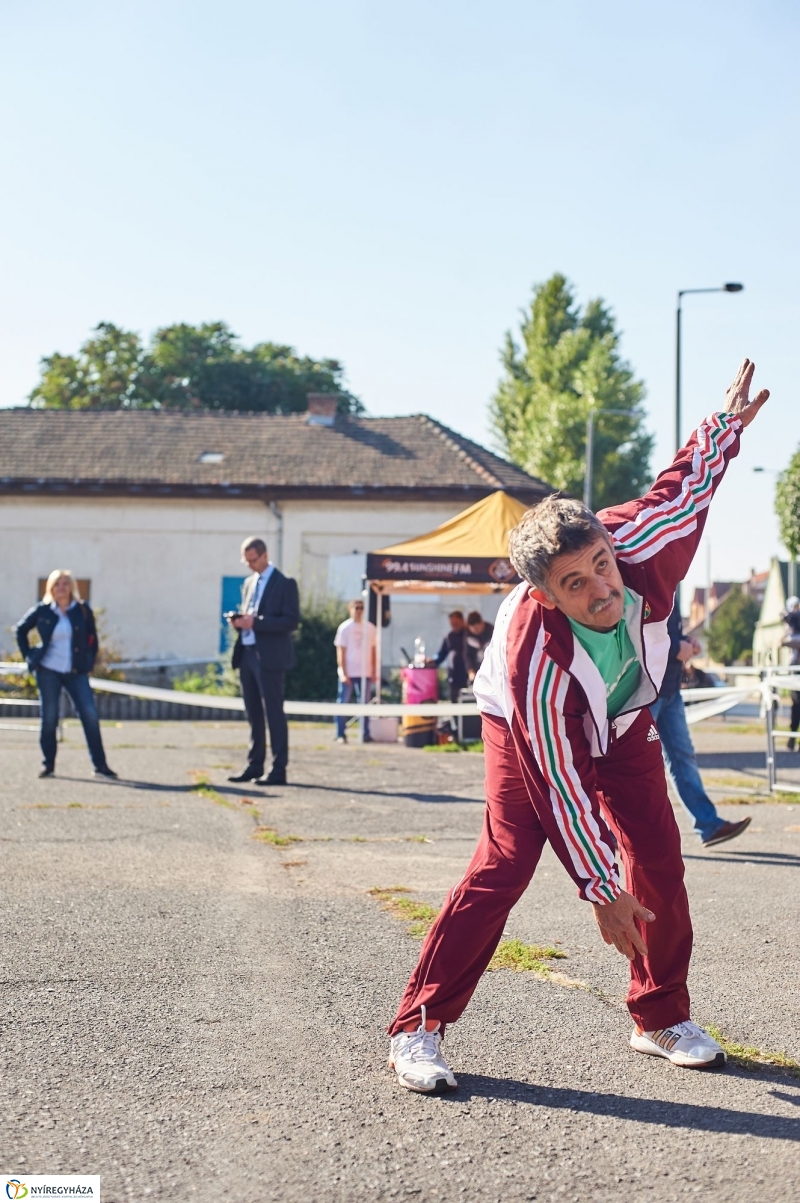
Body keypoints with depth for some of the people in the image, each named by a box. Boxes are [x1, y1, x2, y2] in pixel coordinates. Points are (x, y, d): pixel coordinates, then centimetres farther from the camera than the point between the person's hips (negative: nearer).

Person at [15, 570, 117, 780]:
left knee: (90, 715, -8)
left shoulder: (82, 610, 1)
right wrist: (29, 656, 5)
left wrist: (89, 662, 2)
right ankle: (48, 764, 14)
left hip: (76, 672, 0)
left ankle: (100, 765, -4)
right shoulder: (42, 611, 0)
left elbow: (92, 638, 10)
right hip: (48, 671, 0)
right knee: (49, 718, 2)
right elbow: (21, 630, 13)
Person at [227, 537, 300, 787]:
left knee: (273, 712, -5)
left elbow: (292, 621, -13)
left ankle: (279, 770, -3)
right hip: (247, 653, 7)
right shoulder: (249, 583, 17)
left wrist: (255, 622, -20)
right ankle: (254, 765, 17)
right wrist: (239, 621, 1)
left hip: (270, 656, -7)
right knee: (253, 714, 10)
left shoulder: (285, 584, -5)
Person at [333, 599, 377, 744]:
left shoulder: (370, 628, 9)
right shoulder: (345, 627, -1)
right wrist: (343, 672, -11)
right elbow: (340, 651, -3)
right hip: (348, 672, -3)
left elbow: (373, 650, 12)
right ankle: (340, 735, 2)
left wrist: (374, 672, 6)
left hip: (365, 673, 4)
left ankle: (366, 734, 9)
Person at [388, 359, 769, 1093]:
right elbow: (559, 779, -35)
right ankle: (418, 1029, -12)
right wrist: (601, 890, -31)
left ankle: (662, 1018, 18)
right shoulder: (535, 656, -42)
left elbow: (685, 484, -9)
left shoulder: (640, 543, -33)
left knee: (661, 864, 0)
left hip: (622, 721, 5)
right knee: (504, 864, -18)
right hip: (529, 730, -5)